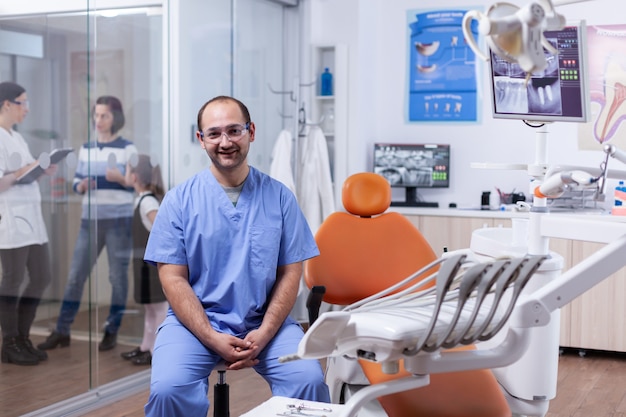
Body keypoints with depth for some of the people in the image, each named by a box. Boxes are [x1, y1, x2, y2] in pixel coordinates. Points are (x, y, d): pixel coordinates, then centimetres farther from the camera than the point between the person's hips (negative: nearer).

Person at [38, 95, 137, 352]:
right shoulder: (86, 148, 11)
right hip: (90, 220, 4)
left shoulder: (127, 148, -2)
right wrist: (82, 186, -8)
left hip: (119, 220, -4)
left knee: (118, 276, 2)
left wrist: (120, 178, -21)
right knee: (75, 274, 4)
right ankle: (62, 331, 11)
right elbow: (76, 184, 14)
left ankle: (111, 332, 12)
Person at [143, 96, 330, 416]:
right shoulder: (179, 200, 1)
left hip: (264, 321, 1)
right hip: (196, 320, -1)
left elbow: (289, 274, 3)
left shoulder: (279, 197, 4)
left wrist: (264, 334, -11)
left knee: (309, 381, -24)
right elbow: (173, 279, -3)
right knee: (168, 389, -27)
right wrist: (213, 339, -15)